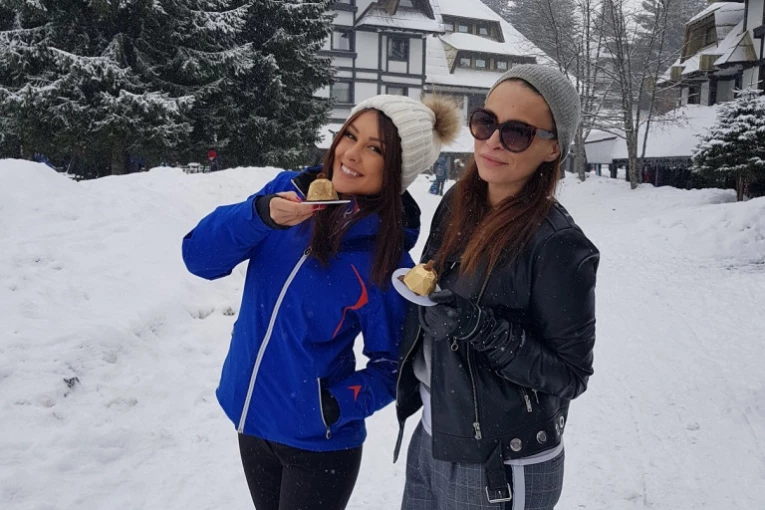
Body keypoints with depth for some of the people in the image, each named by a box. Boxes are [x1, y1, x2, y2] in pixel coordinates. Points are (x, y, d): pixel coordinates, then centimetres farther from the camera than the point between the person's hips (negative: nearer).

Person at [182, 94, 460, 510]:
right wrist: (261, 215, -27)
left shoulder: (388, 263, -19)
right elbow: (198, 256, -12)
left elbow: (390, 365, -8)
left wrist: (337, 406, -23)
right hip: (250, 417, 5)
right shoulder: (289, 191, -9)